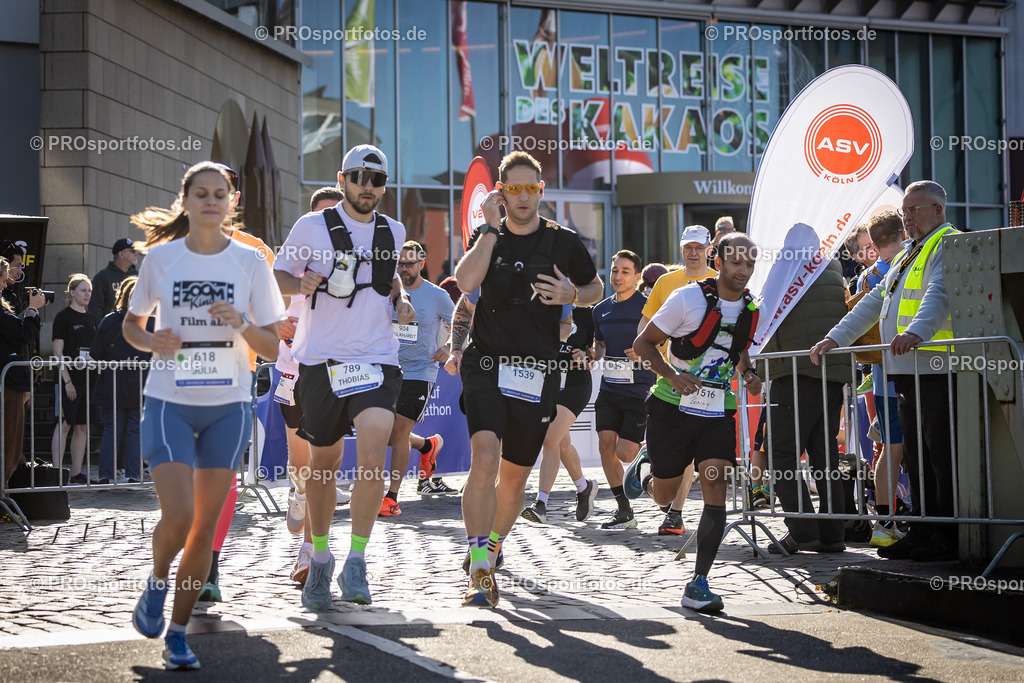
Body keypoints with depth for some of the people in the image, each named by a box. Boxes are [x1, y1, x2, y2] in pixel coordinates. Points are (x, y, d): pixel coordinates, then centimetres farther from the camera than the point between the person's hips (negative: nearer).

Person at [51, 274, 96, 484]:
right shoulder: (63, 317, -4)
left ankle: (76, 473, 10)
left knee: (83, 427, 6)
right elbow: (58, 352, -8)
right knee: (64, 424, -8)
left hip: (88, 378, 7)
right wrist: (67, 380, -14)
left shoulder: (90, 318, 16)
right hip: (70, 379, -7)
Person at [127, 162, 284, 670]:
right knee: (177, 517, -16)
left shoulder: (250, 261, 1)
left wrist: (241, 322, -17)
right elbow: (131, 324, 12)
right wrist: (153, 342, -10)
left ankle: (177, 633, 14)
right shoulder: (161, 257, 0)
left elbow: (272, 348, 2)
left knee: (206, 525, 2)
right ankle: (156, 583, 17)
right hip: (169, 403, -1)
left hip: (228, 405, 1)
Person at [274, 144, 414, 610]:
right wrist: (301, 284, -17)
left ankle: (356, 562, -8)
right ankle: (319, 558, 27)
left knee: (372, 458, -17)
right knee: (323, 462, 8)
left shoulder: (393, 232, 11)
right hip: (321, 358, -1)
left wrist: (400, 300, 10)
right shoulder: (312, 227, 0)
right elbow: (279, 276, 5)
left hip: (376, 358, 1)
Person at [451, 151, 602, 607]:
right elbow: (465, 283, -14)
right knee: (485, 458, -22)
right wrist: (492, 228, -13)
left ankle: (490, 548, 37)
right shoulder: (488, 238, 5)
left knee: (514, 477, 9)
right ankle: (480, 571, -22)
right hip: (486, 364, -1)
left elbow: (596, 288, 18)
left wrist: (572, 295, -4)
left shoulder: (564, 242, 5)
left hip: (537, 372, 2)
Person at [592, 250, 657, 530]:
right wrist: (591, 354, 2)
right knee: (606, 445, -4)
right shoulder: (601, 310, 10)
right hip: (609, 389, 5)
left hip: (640, 391, -5)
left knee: (625, 452, -10)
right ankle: (624, 510, 7)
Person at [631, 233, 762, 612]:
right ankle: (645, 466, 48)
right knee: (663, 495, 10)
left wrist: (748, 374, 3)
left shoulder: (751, 309, 3)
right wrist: (672, 375, -24)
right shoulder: (688, 299, -13)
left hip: (718, 413, 3)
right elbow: (642, 344, -8)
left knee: (715, 488, -14)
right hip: (673, 408, -3)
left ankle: (698, 583, -11)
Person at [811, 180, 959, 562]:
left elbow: (939, 294, -24)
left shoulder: (948, 245, -5)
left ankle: (950, 537, -5)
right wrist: (836, 338, 22)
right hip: (908, 373, 10)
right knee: (916, 457, 11)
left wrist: (916, 331, -40)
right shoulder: (907, 254, 26)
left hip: (938, 372, -10)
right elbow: (874, 302, 29)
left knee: (943, 456, -8)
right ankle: (923, 532, 17)